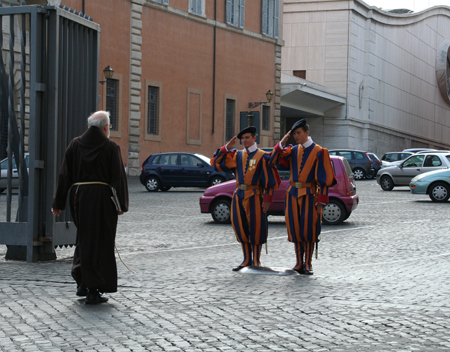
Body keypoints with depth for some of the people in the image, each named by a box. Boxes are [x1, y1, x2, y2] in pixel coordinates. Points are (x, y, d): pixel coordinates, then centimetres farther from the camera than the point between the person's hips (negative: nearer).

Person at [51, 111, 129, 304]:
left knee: (83, 239, 19)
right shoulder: (111, 147, -5)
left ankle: (82, 283, 14)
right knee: (100, 243, 2)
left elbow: (64, 175, 5)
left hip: (78, 197, 4)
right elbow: (118, 177, -6)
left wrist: (58, 204, 9)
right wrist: (121, 205, 0)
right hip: (102, 199, -4)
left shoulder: (75, 145, 4)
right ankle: (93, 290, 0)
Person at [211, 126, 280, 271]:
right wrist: (226, 148, -2)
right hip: (239, 195, 5)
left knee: (255, 228, -2)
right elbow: (217, 164, 6)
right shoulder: (237, 155, 11)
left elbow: (270, 179, -5)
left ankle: (256, 261, 8)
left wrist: (267, 199, -11)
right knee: (241, 228, 8)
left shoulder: (262, 157, -3)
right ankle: (247, 260, 19)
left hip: (254, 196, -5)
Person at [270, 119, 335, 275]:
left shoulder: (318, 152, -4)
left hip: (309, 195, -4)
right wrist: (283, 142, -6)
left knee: (308, 230, -4)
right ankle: (299, 263, 14)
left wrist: (321, 200, -12)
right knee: (295, 230, 5)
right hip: (293, 194, 4)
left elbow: (324, 178, -6)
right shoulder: (293, 151, 10)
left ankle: (308, 265, 4)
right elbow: (274, 160, 2)